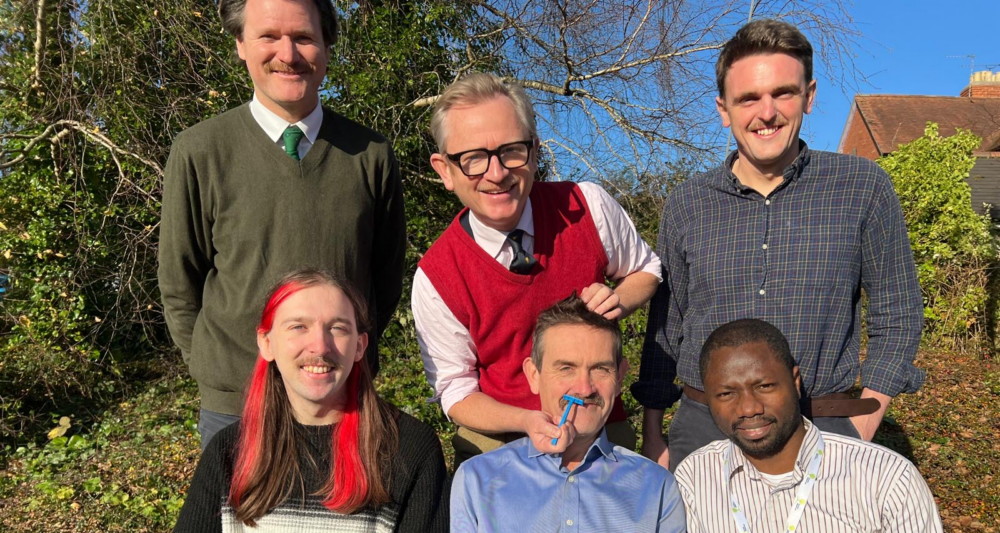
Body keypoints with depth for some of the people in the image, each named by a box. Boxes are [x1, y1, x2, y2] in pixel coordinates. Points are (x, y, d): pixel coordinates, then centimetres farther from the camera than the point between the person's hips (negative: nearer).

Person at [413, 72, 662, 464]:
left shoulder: (590, 207, -12)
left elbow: (646, 270, 9)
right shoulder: (435, 279, -15)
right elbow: (456, 394, -4)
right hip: (496, 447, 0)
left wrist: (616, 301, -14)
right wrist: (528, 422, -23)